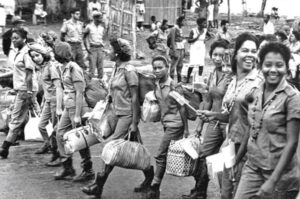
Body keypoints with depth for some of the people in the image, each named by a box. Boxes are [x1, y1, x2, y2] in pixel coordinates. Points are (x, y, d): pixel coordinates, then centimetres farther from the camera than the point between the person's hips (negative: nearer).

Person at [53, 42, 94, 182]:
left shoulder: (74, 68, -16)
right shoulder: (63, 68, 10)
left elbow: (79, 93, -18)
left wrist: (77, 115, -20)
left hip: (77, 106, -9)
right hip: (68, 107, 9)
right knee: (60, 134, 9)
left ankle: (88, 171, 9)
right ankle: (67, 167, 18)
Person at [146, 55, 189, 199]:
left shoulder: (174, 86, -14)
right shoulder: (156, 86, 6)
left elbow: (182, 108, -12)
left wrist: (186, 129, -11)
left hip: (175, 124, -7)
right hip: (165, 123, 7)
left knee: (161, 156, -8)